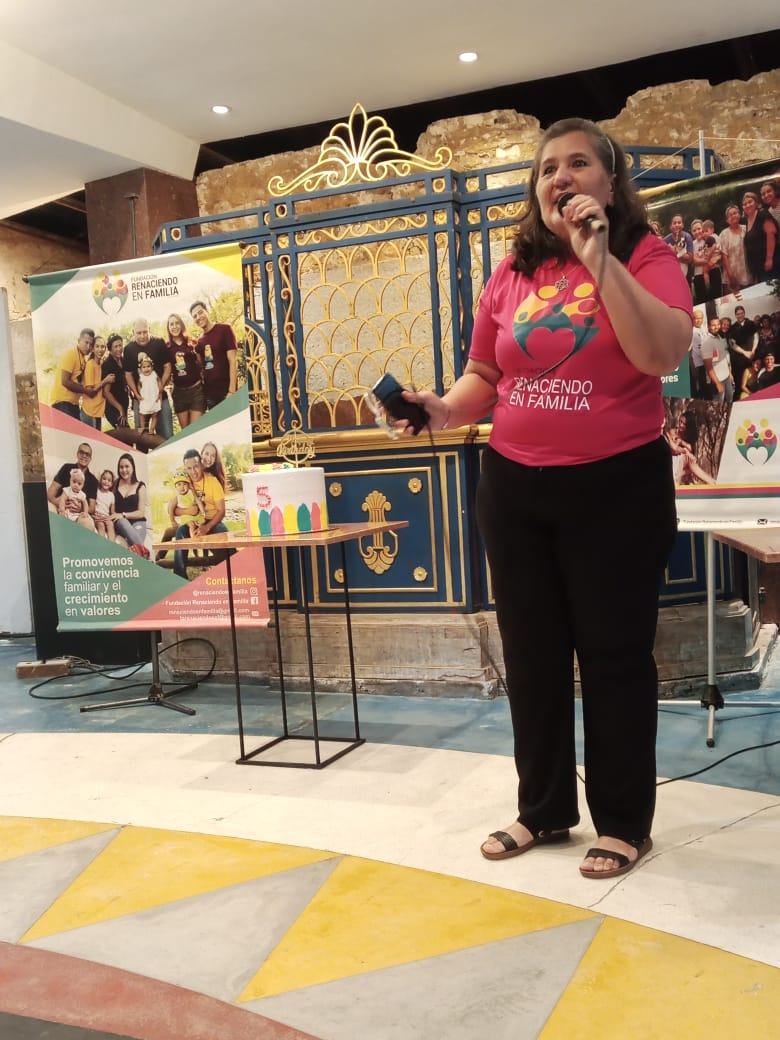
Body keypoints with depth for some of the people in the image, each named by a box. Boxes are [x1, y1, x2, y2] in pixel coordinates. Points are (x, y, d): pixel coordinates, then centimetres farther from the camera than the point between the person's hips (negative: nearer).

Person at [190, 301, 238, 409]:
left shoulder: (224, 330, -5)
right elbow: (201, 365, 13)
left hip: (226, 391, -6)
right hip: (209, 393, 6)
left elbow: (233, 361, -11)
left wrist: (232, 390, -17)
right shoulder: (200, 339, 12)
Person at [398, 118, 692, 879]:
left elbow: (664, 355, -22)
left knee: (613, 653, 5)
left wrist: (598, 258, -24)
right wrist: (444, 410, -8)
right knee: (532, 653, 12)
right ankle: (543, 808, 30)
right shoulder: (511, 275, 5)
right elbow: (484, 376, 12)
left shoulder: (645, 257, -5)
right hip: (514, 487, 5)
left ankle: (624, 822, 23)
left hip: (618, 484, -4)